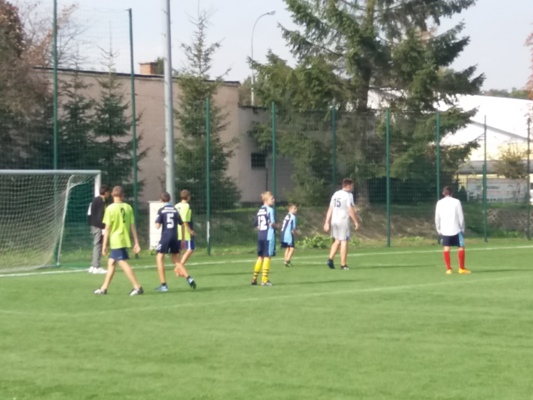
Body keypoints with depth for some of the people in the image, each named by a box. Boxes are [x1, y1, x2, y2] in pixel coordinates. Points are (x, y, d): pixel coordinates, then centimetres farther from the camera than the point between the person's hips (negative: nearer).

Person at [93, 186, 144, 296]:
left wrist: (104, 245, -4)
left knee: (123, 263, -7)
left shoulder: (110, 208, -10)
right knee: (111, 262, 16)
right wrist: (136, 242, 7)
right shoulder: (128, 207, 3)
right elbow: (133, 226, 3)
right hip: (125, 240, 6)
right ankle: (104, 288, 21)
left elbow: (107, 228, -9)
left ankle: (137, 287, -13)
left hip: (116, 240, -6)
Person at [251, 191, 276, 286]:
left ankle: (254, 278, 17)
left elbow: (255, 224, 14)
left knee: (260, 257, 16)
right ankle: (264, 280, -3)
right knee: (267, 257, -2)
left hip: (260, 236, 7)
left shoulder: (259, 211, 13)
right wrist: (275, 225, 0)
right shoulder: (270, 209, -10)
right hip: (269, 236, -7)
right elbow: (272, 223, -19)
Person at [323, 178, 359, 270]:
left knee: (337, 241, 16)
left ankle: (330, 259, 0)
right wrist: (356, 222, -5)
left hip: (334, 220, 6)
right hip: (343, 221, -6)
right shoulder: (348, 195, -7)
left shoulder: (335, 194, 12)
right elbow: (350, 210, -13)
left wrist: (327, 222, 10)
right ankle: (343, 264, -1)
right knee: (344, 242, -1)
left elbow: (330, 210, 10)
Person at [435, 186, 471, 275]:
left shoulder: (439, 203, 4)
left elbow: (437, 218, 5)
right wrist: (462, 229, 5)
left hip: (444, 230, 3)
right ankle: (461, 268, 5)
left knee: (446, 248, 5)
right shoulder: (456, 202, -3)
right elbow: (461, 217, -4)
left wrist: (439, 230, 13)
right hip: (456, 229, -3)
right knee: (461, 247, 6)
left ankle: (448, 269, 0)